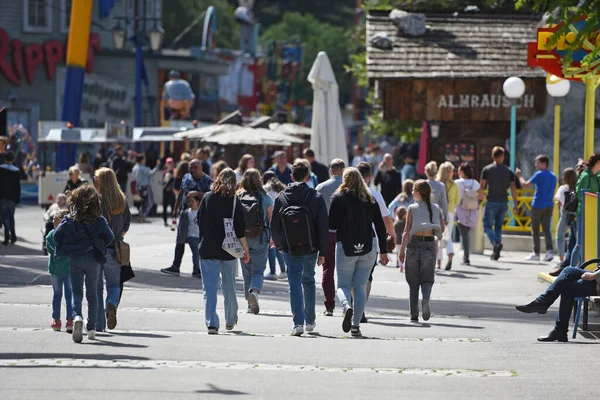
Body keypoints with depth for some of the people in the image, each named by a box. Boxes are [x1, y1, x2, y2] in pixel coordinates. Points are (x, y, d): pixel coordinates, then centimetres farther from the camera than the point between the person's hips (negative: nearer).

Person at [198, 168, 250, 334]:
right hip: (228, 250, 0)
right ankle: (230, 321, 29)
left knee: (209, 287, -1)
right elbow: (240, 229, -7)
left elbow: (200, 222, 6)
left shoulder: (207, 198, -1)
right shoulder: (235, 201, -6)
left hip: (207, 250, 0)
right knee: (229, 285, 15)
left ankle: (211, 322, -13)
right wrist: (246, 250, 0)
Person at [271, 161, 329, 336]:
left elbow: (274, 226, 2)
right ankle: (310, 320, 29)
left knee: (294, 284, 2)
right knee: (308, 280, 20)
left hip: (290, 249, 0)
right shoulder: (315, 197, -7)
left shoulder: (282, 198, -3)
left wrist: (280, 245, 19)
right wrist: (322, 252, -1)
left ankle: (298, 323, -11)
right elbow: (323, 227, -7)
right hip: (310, 249, 1)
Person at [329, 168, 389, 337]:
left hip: (345, 248, -3)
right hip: (368, 248, 3)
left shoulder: (339, 198, -3)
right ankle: (355, 325, 1)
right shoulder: (370, 200, 7)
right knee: (360, 287, 8)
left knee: (343, 285, 7)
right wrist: (383, 251, 12)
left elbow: (332, 225, -10)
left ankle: (347, 306, -25)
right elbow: (380, 226, 8)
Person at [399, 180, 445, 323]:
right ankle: (426, 298, -23)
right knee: (427, 279, 10)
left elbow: (407, 231, -9)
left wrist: (402, 250, -6)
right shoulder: (436, 208, 4)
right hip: (429, 244, 2)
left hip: (414, 243, -2)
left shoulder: (412, 208, -4)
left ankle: (414, 315, 7)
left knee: (413, 282, 8)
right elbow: (442, 228, 7)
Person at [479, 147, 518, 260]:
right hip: (503, 202, 3)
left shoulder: (487, 170, -3)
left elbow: (481, 186, -3)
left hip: (491, 202, -3)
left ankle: (496, 243, -24)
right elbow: (513, 188, 1)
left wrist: (481, 196, 15)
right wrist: (515, 205, 6)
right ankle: (496, 252, 10)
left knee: (488, 226, 2)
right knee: (498, 227, 13)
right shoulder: (508, 171, 4)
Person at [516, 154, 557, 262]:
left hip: (538, 205, -6)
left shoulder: (539, 175, -11)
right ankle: (550, 250, -17)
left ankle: (536, 253, 8)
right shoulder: (553, 176, 12)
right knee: (547, 228, 2)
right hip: (549, 206, 6)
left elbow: (525, 185, -12)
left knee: (535, 230, 5)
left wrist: (519, 176, 4)